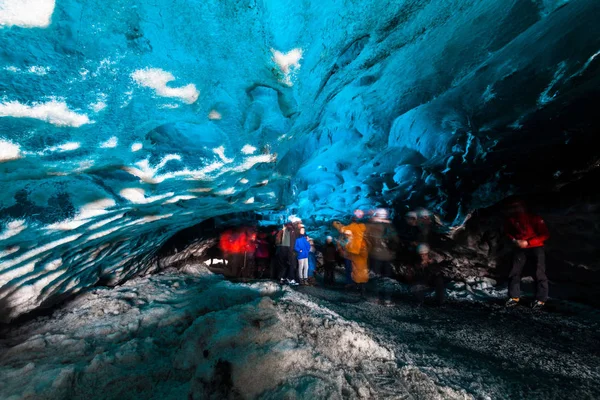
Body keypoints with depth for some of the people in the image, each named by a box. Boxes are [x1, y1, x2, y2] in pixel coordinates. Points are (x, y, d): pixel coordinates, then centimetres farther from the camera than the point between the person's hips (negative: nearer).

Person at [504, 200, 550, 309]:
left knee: (539, 273, -6)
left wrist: (528, 242, -22)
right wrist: (514, 240, -10)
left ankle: (541, 299, 6)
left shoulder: (535, 218, -20)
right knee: (514, 272, 0)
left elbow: (545, 235, -14)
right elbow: (507, 231, 8)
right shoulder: (510, 219, -11)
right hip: (520, 248, 3)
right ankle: (514, 297, 9)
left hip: (536, 247, -3)